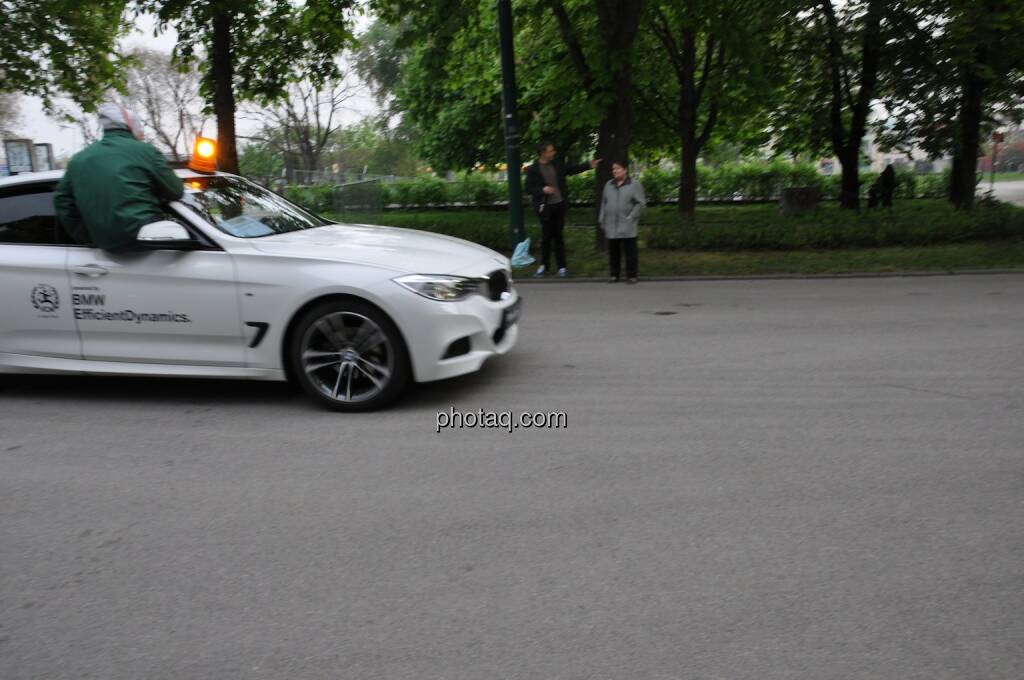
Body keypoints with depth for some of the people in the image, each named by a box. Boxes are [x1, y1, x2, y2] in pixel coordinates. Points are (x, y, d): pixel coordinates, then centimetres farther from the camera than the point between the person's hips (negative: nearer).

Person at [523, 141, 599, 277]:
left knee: (558, 237, 7)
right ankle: (544, 266, 19)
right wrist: (542, 190, -21)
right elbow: (528, 189, -6)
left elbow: (572, 169, 21)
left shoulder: (557, 165, 8)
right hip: (545, 207, -3)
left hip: (560, 205, 4)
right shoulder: (533, 169, -6)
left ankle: (562, 267, 12)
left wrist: (589, 165, 15)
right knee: (546, 237, 3)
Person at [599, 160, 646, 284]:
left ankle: (631, 275, 7)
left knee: (630, 251, -1)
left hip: (627, 227, -4)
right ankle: (614, 275, 16)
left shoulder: (634, 185, 0)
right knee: (613, 251, 7)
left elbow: (641, 203, -3)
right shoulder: (609, 185, 14)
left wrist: (631, 217, -10)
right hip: (611, 227, 4)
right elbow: (604, 203, 17)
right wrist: (602, 220, 12)